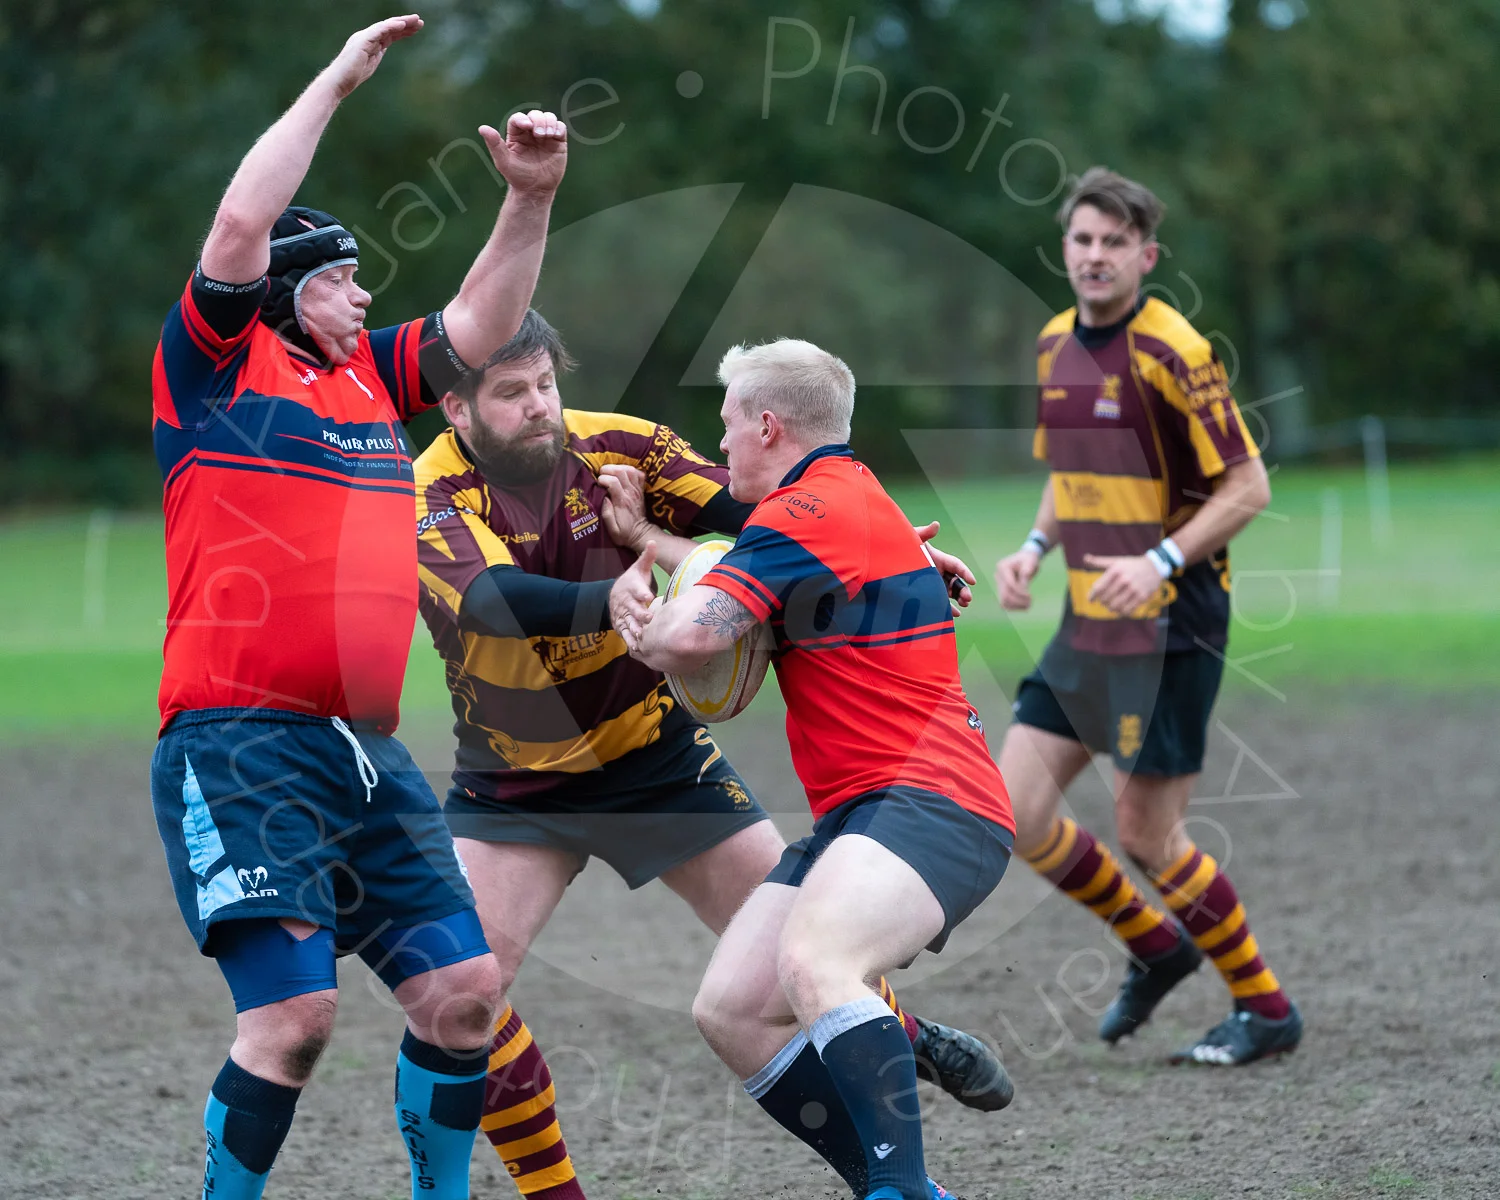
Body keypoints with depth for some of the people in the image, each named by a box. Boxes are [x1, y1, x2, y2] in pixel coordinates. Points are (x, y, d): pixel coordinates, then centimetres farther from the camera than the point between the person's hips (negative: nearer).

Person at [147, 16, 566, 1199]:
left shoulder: (370, 373, 19)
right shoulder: (217, 364, 0)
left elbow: (481, 325, 25)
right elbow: (240, 226, -12)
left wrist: (530, 198, 10)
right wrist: (335, 81, -8)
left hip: (366, 747, 7)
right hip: (240, 740, -7)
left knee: (463, 983, 3)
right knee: (295, 1009, -15)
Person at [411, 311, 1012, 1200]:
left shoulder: (616, 447, -13)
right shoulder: (434, 496, -22)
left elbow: (749, 512, -8)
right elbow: (492, 596, -40)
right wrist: (622, 597, -55)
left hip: (652, 753, 2)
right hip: (511, 784, -1)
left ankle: (902, 1034, 39)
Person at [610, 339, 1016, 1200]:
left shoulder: (810, 509, -10)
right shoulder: (850, 495, 23)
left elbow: (689, 638, -20)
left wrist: (635, 619, 3)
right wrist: (648, 565, 10)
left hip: (930, 803, -11)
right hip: (859, 809, 11)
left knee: (813, 964, -35)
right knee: (731, 1008, 0)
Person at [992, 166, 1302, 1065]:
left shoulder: (1173, 353, -14)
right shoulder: (1056, 344, 10)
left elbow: (1248, 487, -13)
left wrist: (1159, 562, -24)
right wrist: (1037, 546, 6)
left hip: (1170, 625, -7)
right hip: (1089, 624, 8)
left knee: (1145, 833, -4)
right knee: (1015, 815, 2)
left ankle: (1267, 1010, 14)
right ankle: (1156, 947, 24)